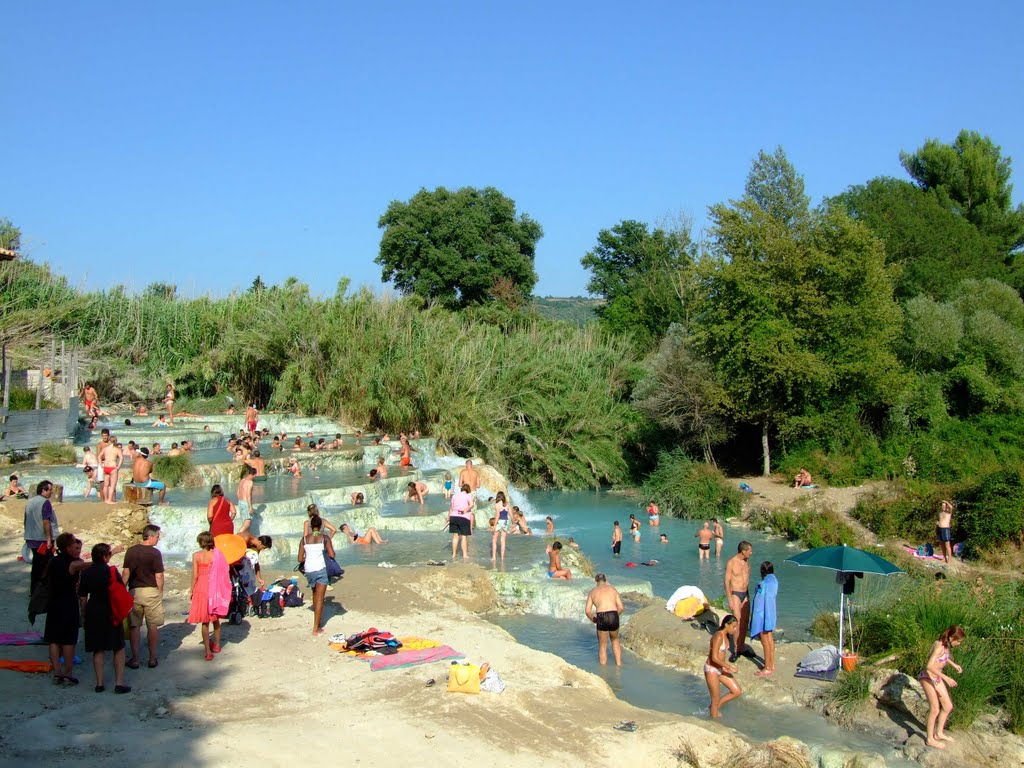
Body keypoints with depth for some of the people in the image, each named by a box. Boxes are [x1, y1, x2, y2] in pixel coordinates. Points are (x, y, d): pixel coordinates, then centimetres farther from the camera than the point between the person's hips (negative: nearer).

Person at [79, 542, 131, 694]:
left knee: (98, 649, 12)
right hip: (111, 613, -3)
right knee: (119, 648, 6)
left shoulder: (86, 573, 0)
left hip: (93, 613, 4)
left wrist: (84, 616, 14)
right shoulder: (111, 571, -10)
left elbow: (83, 597, 4)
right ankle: (119, 683, 2)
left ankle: (99, 683, 11)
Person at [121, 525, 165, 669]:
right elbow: (159, 576, -10)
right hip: (151, 591, -3)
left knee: (134, 626, 9)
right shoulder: (155, 553, -10)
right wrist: (160, 592, 3)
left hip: (134, 592, 3)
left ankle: (135, 659, 10)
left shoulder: (131, 551, 0)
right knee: (153, 626, 7)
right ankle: (153, 658, 12)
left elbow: (125, 573, -3)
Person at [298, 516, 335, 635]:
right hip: (320, 569, -4)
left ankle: (316, 622, 35)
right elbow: (332, 555, -10)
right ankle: (316, 628, -2)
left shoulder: (304, 539, 5)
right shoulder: (324, 538, -2)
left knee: (315, 594, 25)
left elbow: (300, 559, 2)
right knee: (320, 598, 1)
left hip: (308, 570, 4)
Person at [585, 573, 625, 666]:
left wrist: (593, 619, 24)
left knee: (602, 645, 15)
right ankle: (619, 664, 26)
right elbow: (621, 608, 10)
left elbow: (587, 611, 7)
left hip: (601, 618, -2)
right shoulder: (613, 589, 18)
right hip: (614, 617, 2)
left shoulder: (593, 592, 16)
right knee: (615, 640, 29)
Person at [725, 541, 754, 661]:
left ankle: (742, 648, 19)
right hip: (735, 594, -7)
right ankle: (735, 651, -5)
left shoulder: (746, 561, 5)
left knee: (745, 621, 9)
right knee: (738, 622, -11)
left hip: (745, 594, 7)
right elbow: (727, 581, -13)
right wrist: (730, 600, -16)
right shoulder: (731, 563, -15)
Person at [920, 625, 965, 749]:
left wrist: (954, 664, 14)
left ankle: (939, 733, 31)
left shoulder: (946, 646, 1)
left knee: (948, 706, 14)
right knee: (935, 710, 0)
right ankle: (930, 739, 15)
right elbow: (929, 666, -35)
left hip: (937, 678, 9)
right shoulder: (939, 647, -26)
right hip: (928, 678, -9)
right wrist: (946, 677, -36)